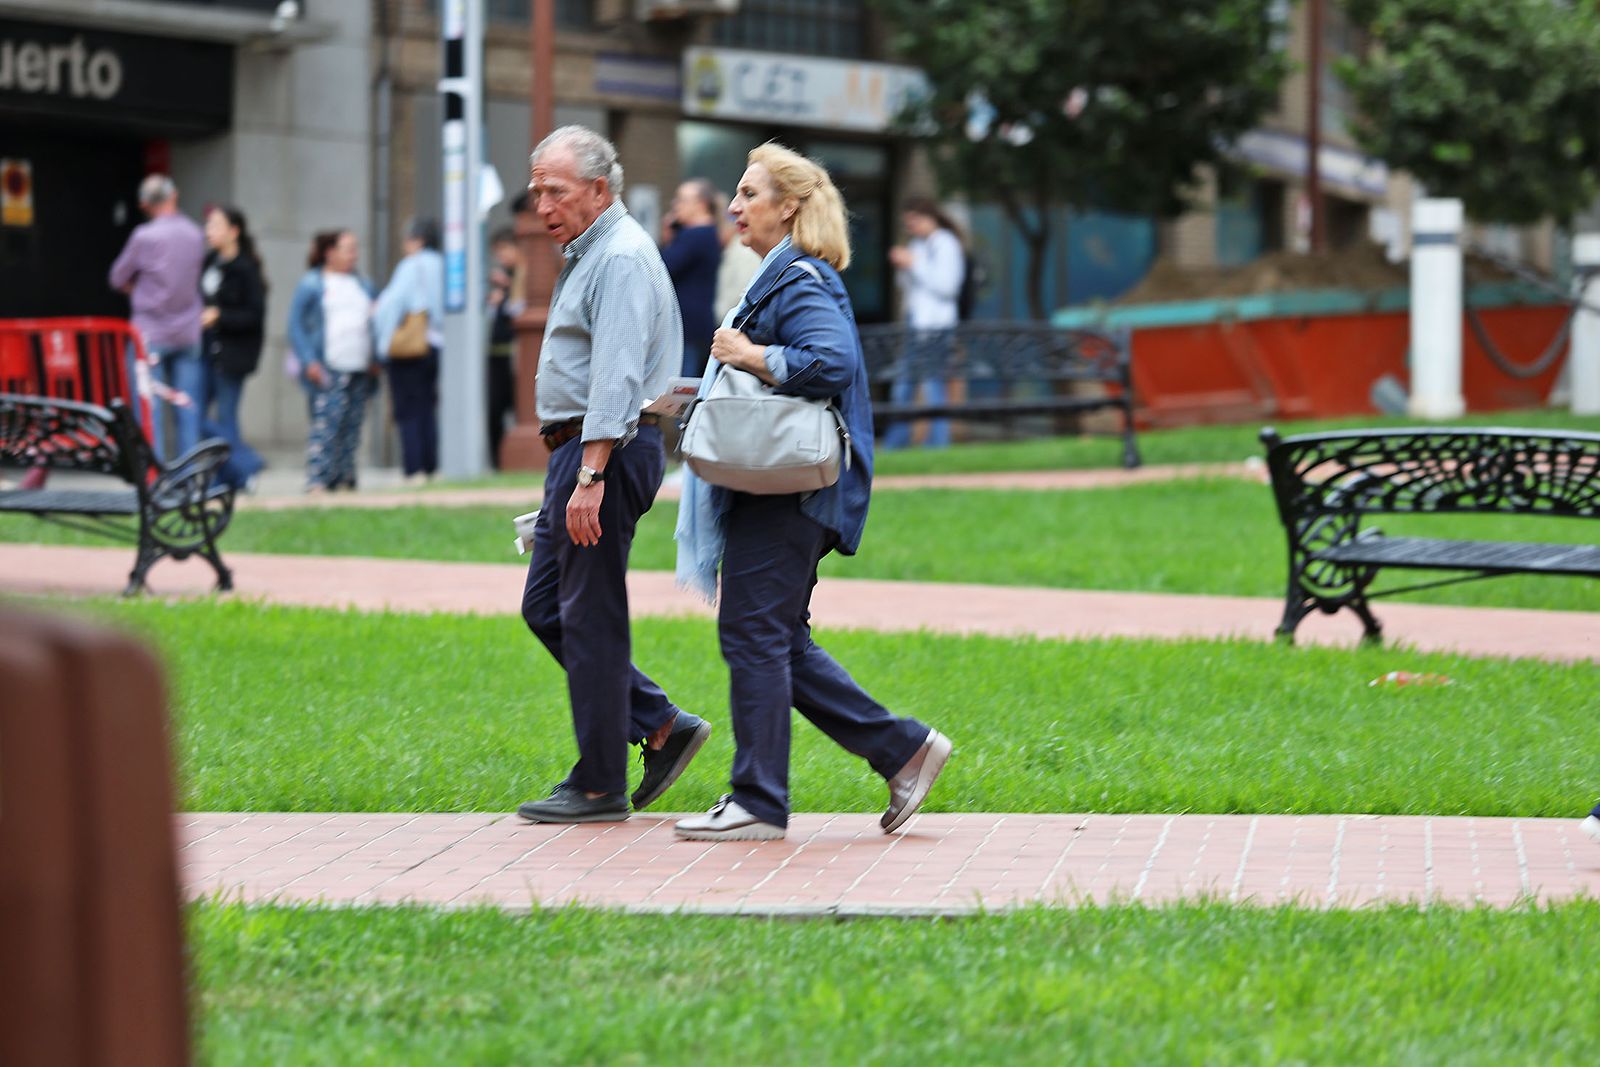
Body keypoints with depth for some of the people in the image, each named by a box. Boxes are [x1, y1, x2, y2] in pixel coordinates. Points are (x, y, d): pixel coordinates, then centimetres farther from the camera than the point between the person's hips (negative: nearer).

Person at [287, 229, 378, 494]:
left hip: (360, 370, 6)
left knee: (351, 428, 4)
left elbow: (373, 322, 23)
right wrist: (309, 361, -11)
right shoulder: (311, 285, 3)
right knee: (326, 424, -15)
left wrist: (375, 361, 10)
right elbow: (296, 326, 0)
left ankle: (345, 480, 9)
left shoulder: (363, 286, 20)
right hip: (328, 370, -6)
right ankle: (317, 482, -19)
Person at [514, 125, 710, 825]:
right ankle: (661, 727, 14)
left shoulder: (621, 257, -14)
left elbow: (616, 376, -23)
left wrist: (591, 477, -29)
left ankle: (600, 787, 0)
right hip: (579, 451, 11)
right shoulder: (586, 254, 19)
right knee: (544, 608, 11)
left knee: (589, 616, -6)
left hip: (607, 450, -11)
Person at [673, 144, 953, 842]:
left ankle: (758, 804, -3)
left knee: (753, 634, -7)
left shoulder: (802, 282, -12)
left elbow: (831, 364, -27)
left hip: (787, 493, -11)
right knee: (779, 643, 11)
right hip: (773, 490, 11)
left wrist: (749, 356, -20)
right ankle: (903, 749, 14)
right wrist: (702, 395, 18)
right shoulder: (780, 280, 20)